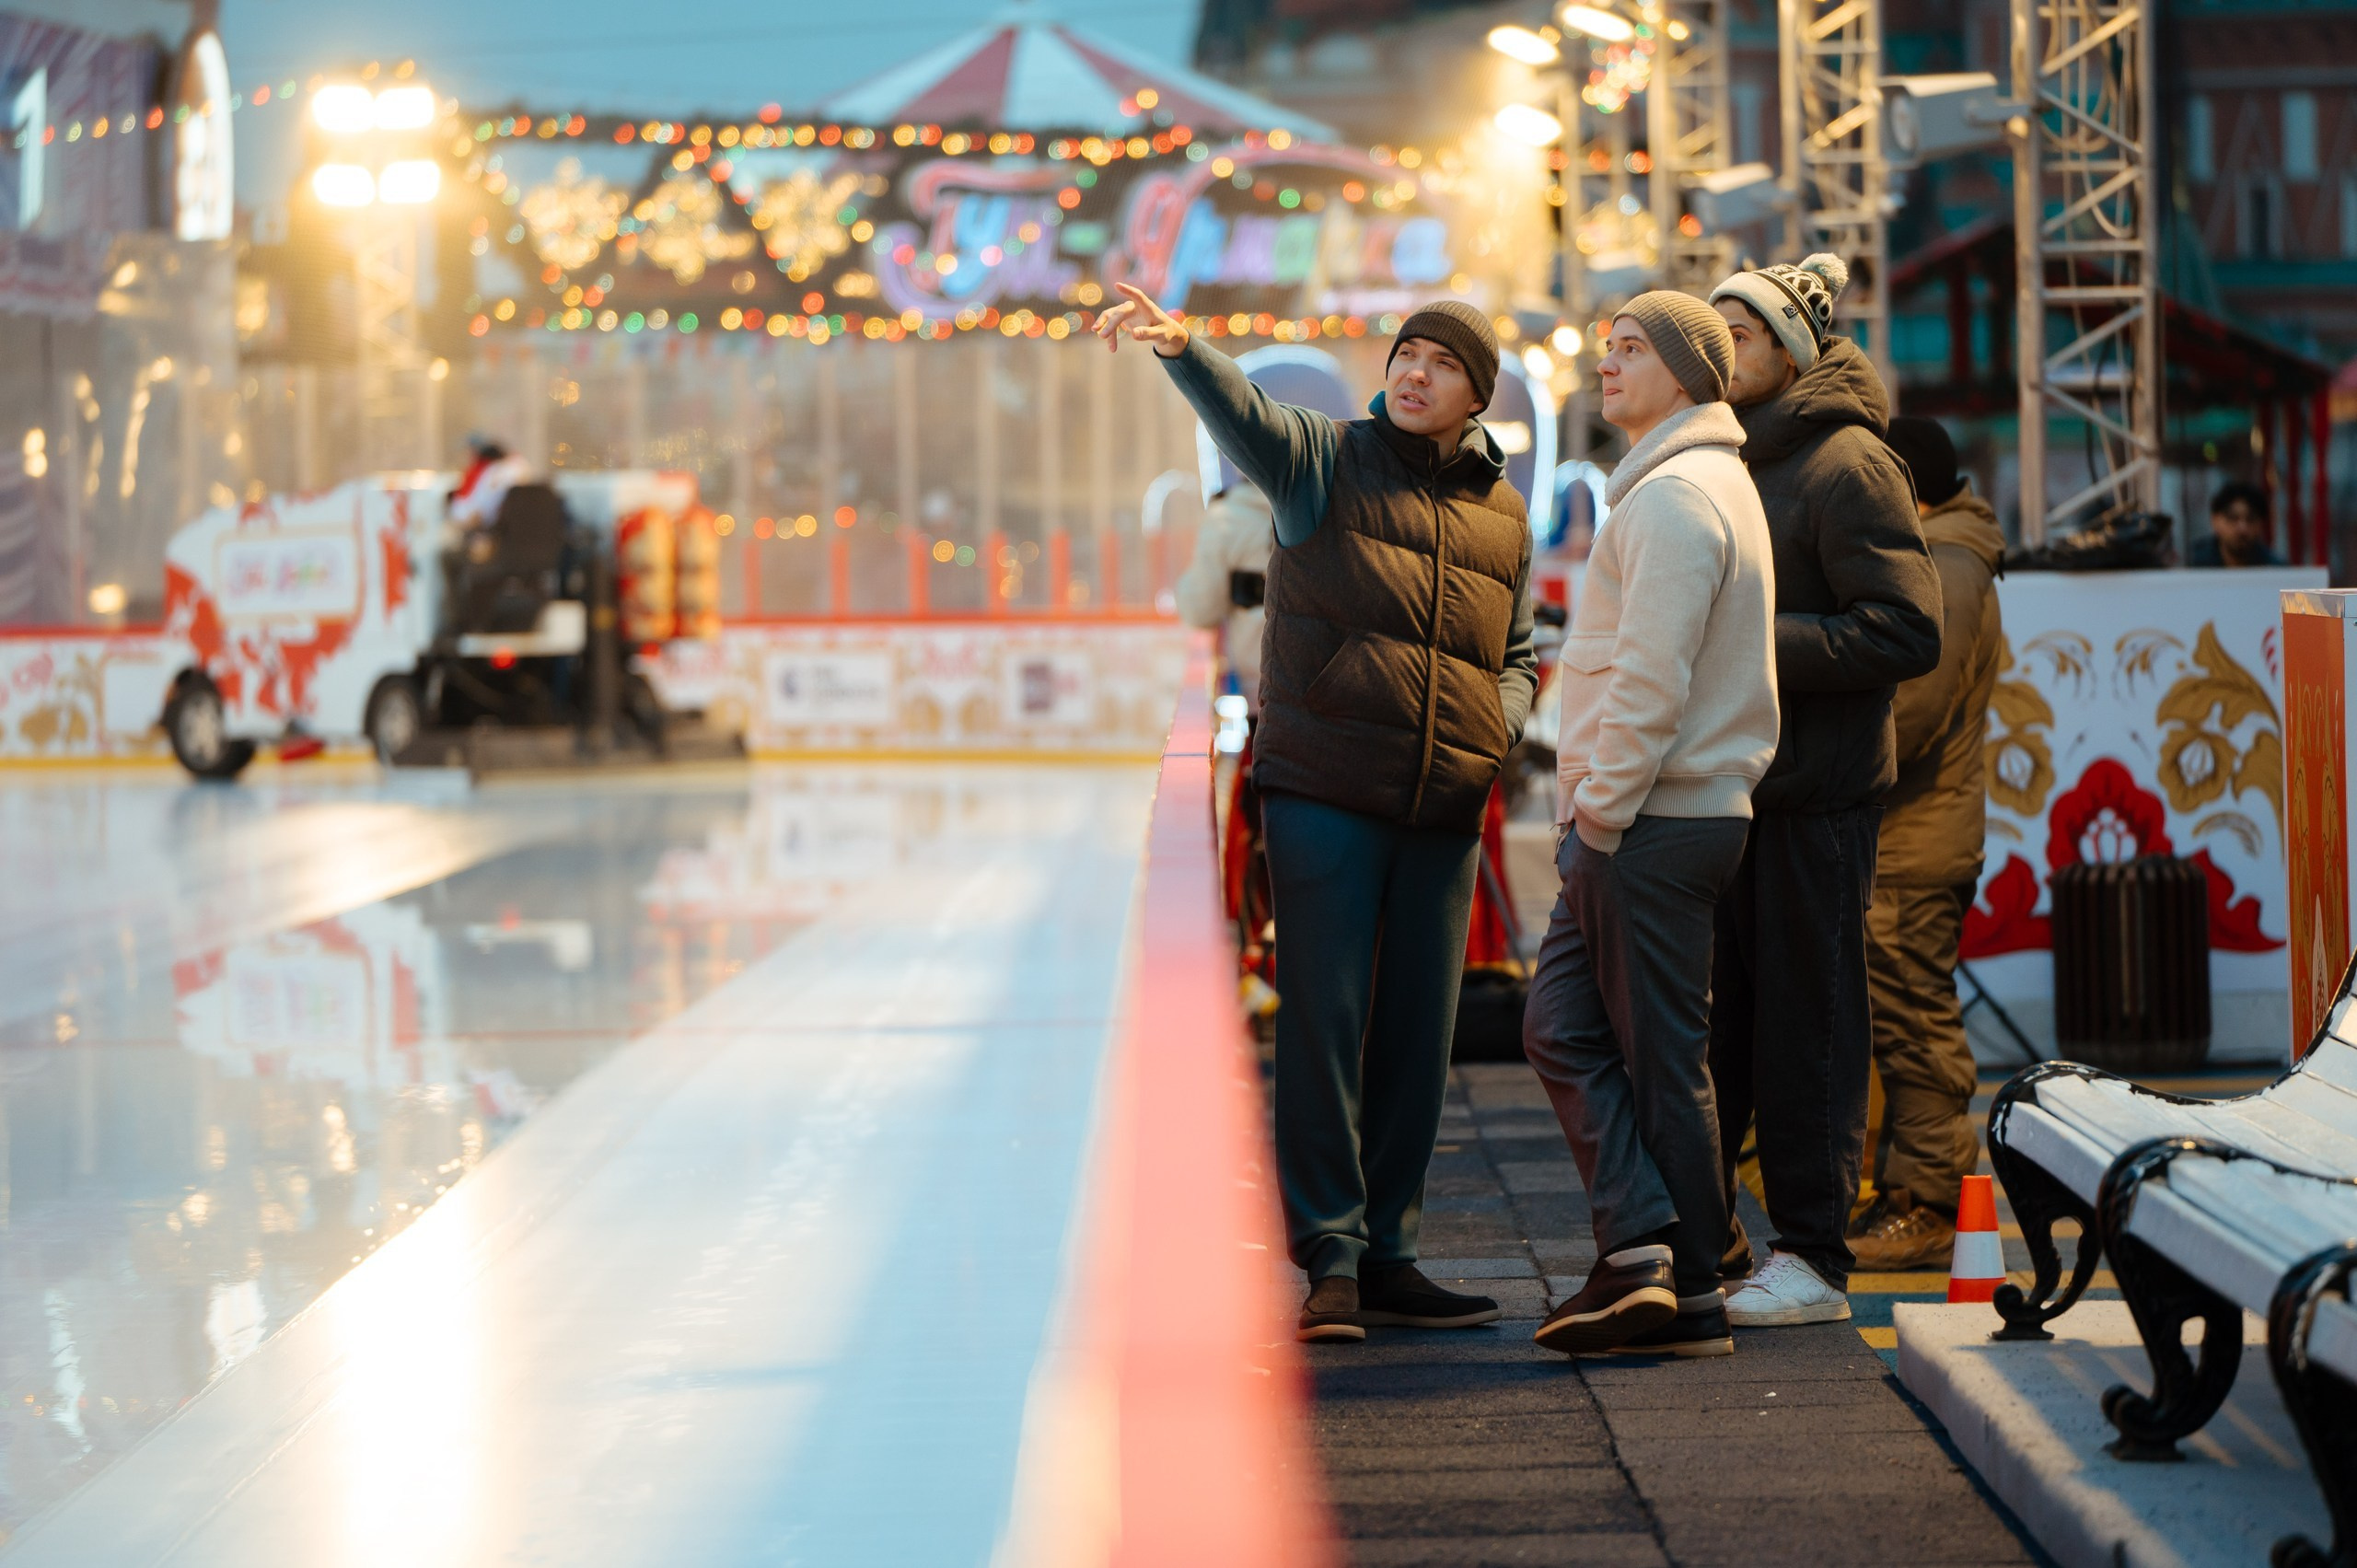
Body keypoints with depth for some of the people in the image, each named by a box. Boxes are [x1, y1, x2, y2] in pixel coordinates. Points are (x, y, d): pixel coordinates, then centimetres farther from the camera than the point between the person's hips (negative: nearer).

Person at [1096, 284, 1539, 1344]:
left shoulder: (1502, 515, 14)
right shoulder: (1324, 460, 1)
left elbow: (1517, 654, 25)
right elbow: (1242, 413, -19)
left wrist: (1498, 725, 4)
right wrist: (1178, 348, -40)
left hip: (1445, 811, 4)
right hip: (1324, 791, -4)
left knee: (1417, 1035, 7)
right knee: (1323, 1023, -6)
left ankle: (1387, 1255, 16)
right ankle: (1329, 1259, -4)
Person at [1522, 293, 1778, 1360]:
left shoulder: (1675, 498, -15)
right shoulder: (1704, 482, 19)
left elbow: (1650, 680, -21)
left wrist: (1602, 811, -16)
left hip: (1652, 826, -10)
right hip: (1646, 824, 10)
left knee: (1660, 1059, -4)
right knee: (1562, 1027, 9)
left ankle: (1685, 1294, 0)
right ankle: (1641, 1249, 5)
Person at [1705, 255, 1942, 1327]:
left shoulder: (1846, 465, -10)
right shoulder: (1734, 463, 18)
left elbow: (1908, 633, -17)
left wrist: (1764, 646, -19)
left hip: (1815, 793, -8)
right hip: (1729, 785, 8)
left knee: (1806, 1022, -3)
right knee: (1707, 1018, 10)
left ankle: (1811, 1258, 3)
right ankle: (1703, 1246, 17)